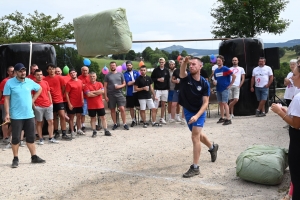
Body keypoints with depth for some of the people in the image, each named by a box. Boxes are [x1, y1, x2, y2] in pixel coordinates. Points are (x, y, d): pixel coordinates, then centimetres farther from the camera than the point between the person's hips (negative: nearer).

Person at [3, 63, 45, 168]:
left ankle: (34, 157, 21)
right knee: (16, 138, 3)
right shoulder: (9, 83, -8)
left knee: (31, 137, 11)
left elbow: (39, 89, 22)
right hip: (16, 116, -4)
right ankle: (15, 159, 15)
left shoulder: (30, 82, 3)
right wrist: (7, 113, -13)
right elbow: (6, 99, -7)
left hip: (29, 115, 4)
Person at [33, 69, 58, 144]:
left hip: (48, 106, 4)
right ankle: (41, 139, 12)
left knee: (51, 121, 4)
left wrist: (51, 102, 10)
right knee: (39, 122, 4)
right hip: (38, 106, -4)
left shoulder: (45, 83, 10)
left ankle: (51, 138, 12)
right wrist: (33, 104, -7)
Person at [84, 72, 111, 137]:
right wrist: (98, 93, -10)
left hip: (100, 105, 2)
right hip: (91, 106, -2)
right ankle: (94, 132, 14)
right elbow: (88, 94, -17)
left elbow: (102, 91, -13)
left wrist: (93, 92, -14)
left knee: (103, 117, 6)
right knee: (93, 118, 7)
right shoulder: (87, 85, -4)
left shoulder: (100, 84, 4)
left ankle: (106, 131, 13)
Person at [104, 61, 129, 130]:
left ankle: (124, 124, 0)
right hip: (110, 95, 1)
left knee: (122, 109, -9)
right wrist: (105, 96, -4)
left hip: (119, 94, -1)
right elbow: (105, 86, 3)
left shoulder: (120, 74, 7)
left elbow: (124, 84, 10)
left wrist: (120, 86, -11)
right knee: (112, 109, 7)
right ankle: (115, 124, 18)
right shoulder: (107, 75, 5)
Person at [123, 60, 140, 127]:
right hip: (130, 93, -1)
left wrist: (131, 82, -14)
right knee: (131, 107, 5)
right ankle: (133, 120, 17)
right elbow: (128, 83, -11)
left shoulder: (136, 72, 9)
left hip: (137, 92, 1)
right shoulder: (125, 74, 0)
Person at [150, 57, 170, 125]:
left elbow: (168, 80, 12)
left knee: (163, 104, 8)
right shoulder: (156, 70, -1)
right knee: (156, 104, -8)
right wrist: (158, 79, -13)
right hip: (157, 89, -3)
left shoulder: (166, 71, 8)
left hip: (165, 90, 4)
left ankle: (162, 118, 17)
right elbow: (151, 78, 1)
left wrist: (168, 88, 6)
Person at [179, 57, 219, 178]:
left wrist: (197, 116, -30)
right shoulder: (186, 78, -13)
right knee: (198, 135, 23)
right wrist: (184, 62, -61)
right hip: (187, 111, 4)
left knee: (195, 137, -14)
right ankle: (212, 147, 53)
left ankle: (195, 167, -6)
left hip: (199, 112, -4)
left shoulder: (204, 83, -17)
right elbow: (182, 71, -38)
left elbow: (205, 102, -17)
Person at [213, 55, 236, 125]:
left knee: (224, 103, -11)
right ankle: (222, 118, 20)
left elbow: (234, 76, -10)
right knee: (220, 103, 11)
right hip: (218, 89, 7)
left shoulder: (225, 69, -8)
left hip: (224, 89, -7)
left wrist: (230, 85, -9)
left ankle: (228, 119, -9)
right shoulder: (215, 70, 11)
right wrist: (214, 82, 0)